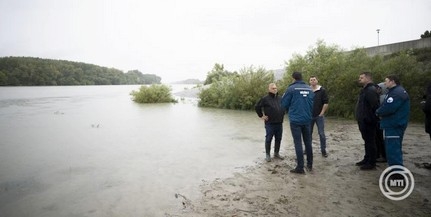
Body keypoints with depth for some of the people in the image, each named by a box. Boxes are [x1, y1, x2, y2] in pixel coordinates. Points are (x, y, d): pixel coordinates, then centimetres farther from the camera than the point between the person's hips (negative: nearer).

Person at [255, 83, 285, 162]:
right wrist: (261, 116, -5)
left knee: (278, 139, 12)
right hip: (270, 124, -5)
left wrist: (282, 115, 16)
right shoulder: (265, 99, -6)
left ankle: (276, 153, 27)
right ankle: (268, 155, 14)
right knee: (268, 139, 2)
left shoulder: (280, 98, 10)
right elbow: (257, 107, -4)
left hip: (279, 123, 5)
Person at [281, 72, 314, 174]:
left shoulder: (291, 88, -9)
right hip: (307, 119, 5)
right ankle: (310, 164, 26)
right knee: (308, 142, 15)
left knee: (298, 143, 0)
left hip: (295, 120, -4)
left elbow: (284, 103, -6)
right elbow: (312, 104, 8)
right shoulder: (309, 89, 5)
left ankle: (300, 167, 3)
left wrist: (290, 111, 14)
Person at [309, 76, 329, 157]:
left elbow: (326, 102, -3)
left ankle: (323, 150, 12)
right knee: (308, 133, 10)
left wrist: (322, 113, -9)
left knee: (321, 133, 1)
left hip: (319, 116, -2)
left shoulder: (322, 90, -2)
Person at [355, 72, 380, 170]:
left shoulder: (371, 90, -18)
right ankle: (367, 159, 30)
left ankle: (371, 163, 9)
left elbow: (375, 106, -25)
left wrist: (370, 118, -21)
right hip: (363, 122, 10)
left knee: (370, 142, -1)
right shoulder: (365, 90, 16)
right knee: (367, 141, 18)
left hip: (368, 122, -10)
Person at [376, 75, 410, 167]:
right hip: (394, 125, 11)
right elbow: (387, 106, 17)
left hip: (393, 126, -11)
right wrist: (381, 113, -1)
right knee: (395, 149, 20)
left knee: (393, 150, -8)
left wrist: (378, 112, -8)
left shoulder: (397, 93, -18)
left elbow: (388, 108, -27)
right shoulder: (396, 91, 17)